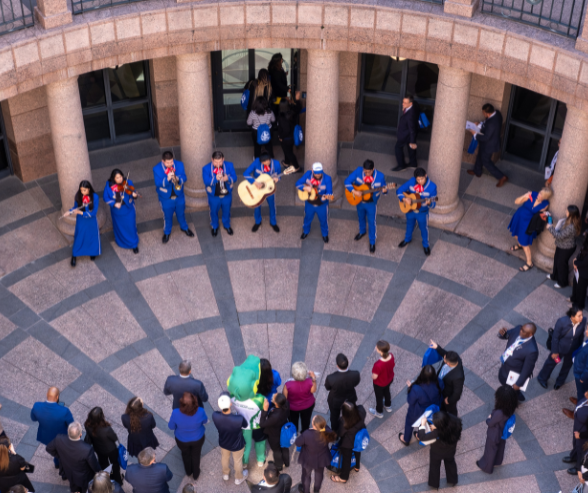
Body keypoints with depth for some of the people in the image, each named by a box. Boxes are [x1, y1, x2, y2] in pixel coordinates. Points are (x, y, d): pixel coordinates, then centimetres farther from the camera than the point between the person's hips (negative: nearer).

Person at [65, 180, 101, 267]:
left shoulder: (95, 197, -23)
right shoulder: (78, 196, -15)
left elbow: (94, 212, -22)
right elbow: (76, 207, -1)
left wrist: (81, 213, -29)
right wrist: (70, 212, -22)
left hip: (91, 222, -1)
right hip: (81, 222, 1)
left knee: (92, 237, 19)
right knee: (78, 238, 10)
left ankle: (92, 253, 46)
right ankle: (74, 257, 25)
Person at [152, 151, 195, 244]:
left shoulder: (179, 165, -14)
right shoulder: (156, 169, -21)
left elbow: (184, 178, -12)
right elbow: (158, 183, -26)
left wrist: (178, 179, -35)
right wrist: (167, 179, -43)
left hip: (179, 196, 2)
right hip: (166, 198, -2)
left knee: (181, 213, 24)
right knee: (167, 216, 17)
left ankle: (184, 227, 51)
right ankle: (167, 232, 42)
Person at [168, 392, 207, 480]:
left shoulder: (176, 413, -38)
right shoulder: (200, 412, -37)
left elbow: (171, 427, -17)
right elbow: (205, 421, -12)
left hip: (182, 440, 0)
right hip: (198, 439, 0)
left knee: (185, 454, 33)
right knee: (196, 455, 31)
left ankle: (188, 472, 60)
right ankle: (195, 474, 55)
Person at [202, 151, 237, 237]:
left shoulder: (229, 165, -12)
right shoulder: (206, 168, -19)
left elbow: (234, 178, -14)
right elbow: (206, 181, -28)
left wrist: (228, 178, -37)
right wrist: (215, 178, -47)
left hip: (227, 195, 2)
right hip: (214, 196, -2)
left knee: (226, 211, 23)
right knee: (214, 212, 20)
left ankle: (227, 225, 50)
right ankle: (214, 227, 47)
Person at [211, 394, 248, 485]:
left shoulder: (215, 416, -37)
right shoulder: (239, 419, -43)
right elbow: (245, 426, -18)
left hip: (223, 443, 2)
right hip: (237, 445, -2)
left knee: (224, 458, 35)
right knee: (238, 461, 29)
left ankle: (225, 474, 63)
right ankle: (239, 478, 57)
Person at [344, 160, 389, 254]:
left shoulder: (380, 176, -23)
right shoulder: (358, 171, -21)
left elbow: (384, 188, -9)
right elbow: (347, 181, -17)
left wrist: (384, 190, -34)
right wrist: (354, 191, -30)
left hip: (371, 203, -3)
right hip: (359, 201, 3)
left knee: (371, 223, 11)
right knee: (361, 218, 28)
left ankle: (372, 243, 30)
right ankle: (362, 232, 58)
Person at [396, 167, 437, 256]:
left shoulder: (432, 187, -26)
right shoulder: (411, 182, -20)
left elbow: (433, 204, -21)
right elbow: (399, 190, -9)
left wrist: (429, 203, -45)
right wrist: (404, 199, -27)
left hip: (422, 212, -2)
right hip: (410, 210, 3)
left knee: (424, 228, 19)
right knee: (410, 225, 28)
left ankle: (425, 245, 45)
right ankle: (407, 239, 57)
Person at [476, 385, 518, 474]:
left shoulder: (499, 413, -46)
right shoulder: (512, 407, -26)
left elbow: (490, 423, -25)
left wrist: (489, 418, -6)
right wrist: (493, 415, -7)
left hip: (494, 435, -6)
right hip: (503, 433, 6)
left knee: (490, 450, 24)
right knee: (500, 447, 35)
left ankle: (486, 467, 51)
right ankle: (498, 461, 64)